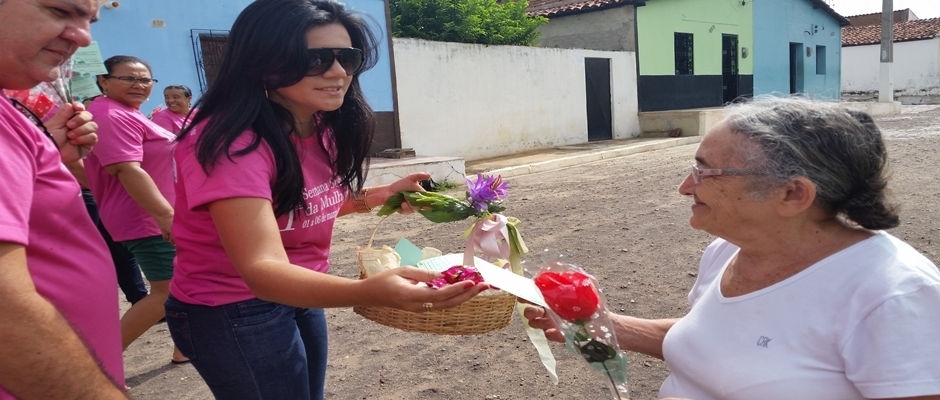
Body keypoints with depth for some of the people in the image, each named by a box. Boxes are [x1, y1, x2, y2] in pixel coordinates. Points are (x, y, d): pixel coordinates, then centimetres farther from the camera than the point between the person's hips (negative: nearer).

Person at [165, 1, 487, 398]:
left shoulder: (323, 129, -5)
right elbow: (261, 267, -40)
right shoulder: (231, 143, -30)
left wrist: (377, 196, -8)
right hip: (232, 311, -7)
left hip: (299, 296, 7)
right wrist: (369, 292, -57)